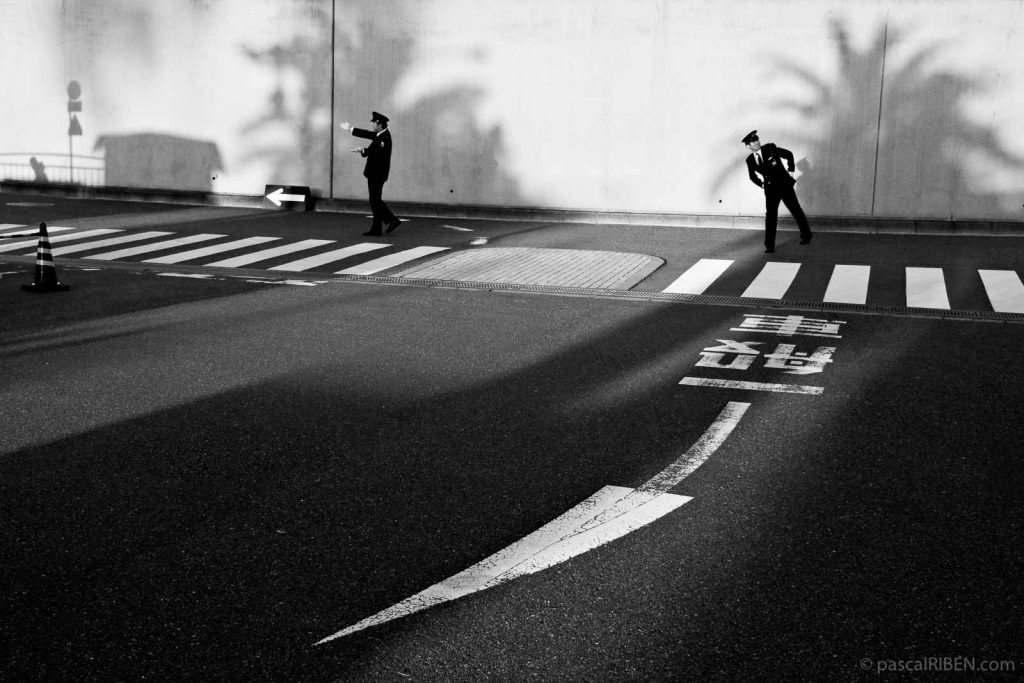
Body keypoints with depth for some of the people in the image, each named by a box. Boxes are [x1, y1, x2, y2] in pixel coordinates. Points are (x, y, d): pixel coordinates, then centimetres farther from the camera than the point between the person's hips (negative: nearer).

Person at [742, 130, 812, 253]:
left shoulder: (770, 148, -8)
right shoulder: (750, 161, 0)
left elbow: (788, 154, 3)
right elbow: (752, 176, 19)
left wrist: (791, 169, 2)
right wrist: (761, 184, 8)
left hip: (785, 184, -1)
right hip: (770, 189, 1)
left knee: (796, 211, 8)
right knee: (770, 216, -6)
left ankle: (806, 236, 26)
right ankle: (769, 245, 1)